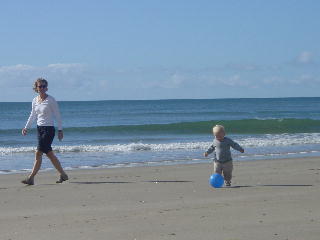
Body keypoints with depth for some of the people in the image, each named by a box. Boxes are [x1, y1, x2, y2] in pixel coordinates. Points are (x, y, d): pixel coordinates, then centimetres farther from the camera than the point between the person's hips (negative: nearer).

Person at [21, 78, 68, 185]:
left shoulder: (50, 100, -9)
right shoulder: (35, 101, 8)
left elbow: (57, 116, -6)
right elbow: (32, 116, 19)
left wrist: (60, 130, -8)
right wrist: (26, 128, 14)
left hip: (49, 129, -7)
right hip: (39, 128, 7)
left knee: (38, 153, -12)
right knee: (49, 154, 11)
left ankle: (31, 178, -11)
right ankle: (63, 174, 22)